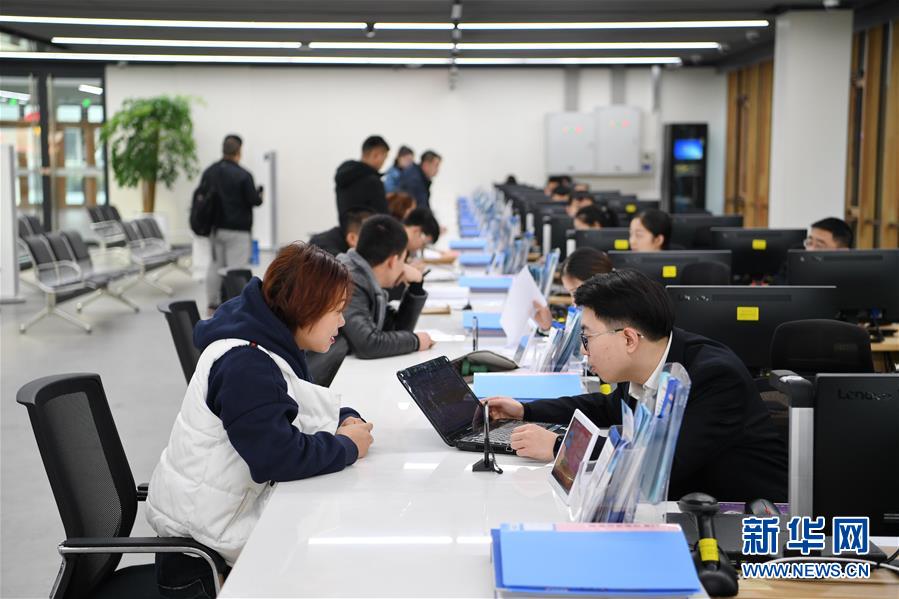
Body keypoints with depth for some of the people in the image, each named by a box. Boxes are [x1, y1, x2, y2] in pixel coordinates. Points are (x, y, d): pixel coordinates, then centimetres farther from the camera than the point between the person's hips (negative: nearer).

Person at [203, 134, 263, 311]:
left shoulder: (209, 172, 3)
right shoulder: (243, 175, -16)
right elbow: (254, 200, -13)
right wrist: (259, 196, 9)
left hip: (214, 228, 6)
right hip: (237, 230, -6)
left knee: (215, 265, 15)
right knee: (237, 267, -4)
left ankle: (212, 303, 21)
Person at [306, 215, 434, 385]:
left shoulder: (366, 278, 7)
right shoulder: (347, 282, -18)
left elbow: (396, 329, 17)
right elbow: (368, 344, -25)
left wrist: (415, 285, 6)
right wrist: (415, 341, -11)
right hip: (325, 383, -8)